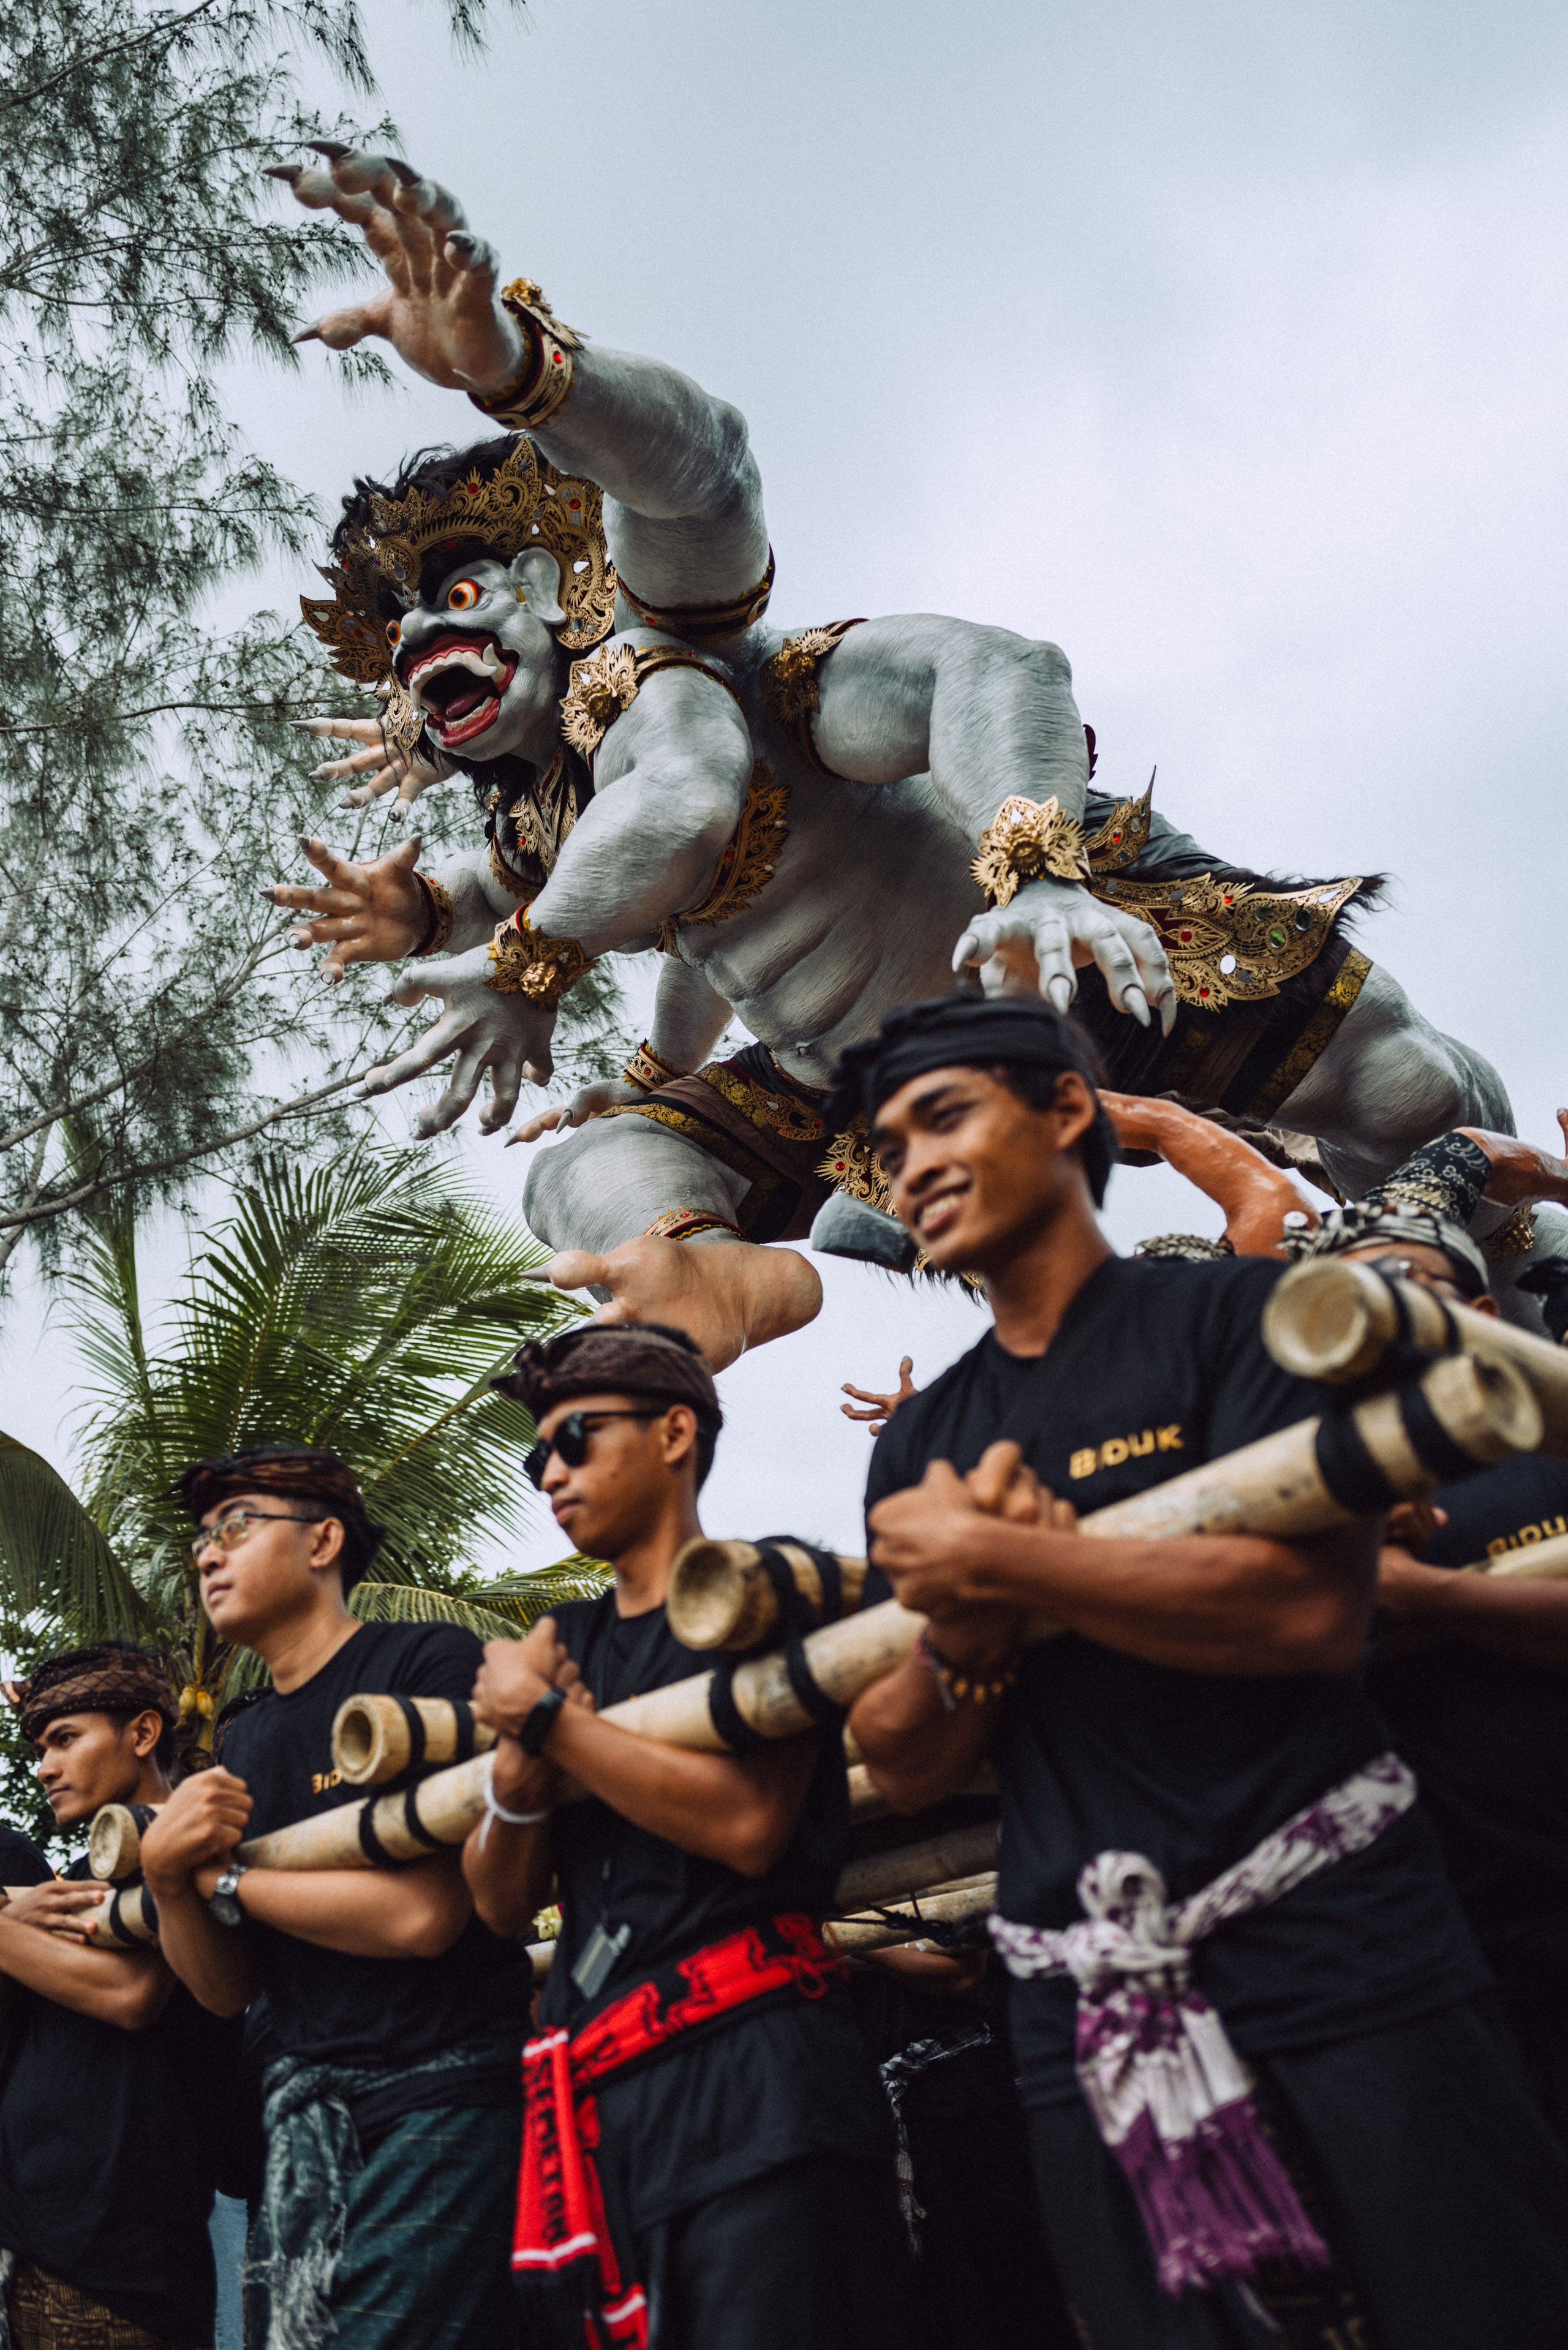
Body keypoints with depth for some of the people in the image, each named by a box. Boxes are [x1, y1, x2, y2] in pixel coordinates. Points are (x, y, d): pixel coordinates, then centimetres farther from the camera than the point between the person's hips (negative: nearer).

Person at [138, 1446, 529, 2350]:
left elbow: (422, 1914, -20)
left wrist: (224, 1877, -6)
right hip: (303, 2108, 7)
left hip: (441, 2095, -6)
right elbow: (228, 1989, 13)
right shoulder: (245, 1741, 14)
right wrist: (166, 1873, -8)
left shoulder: (430, 1660, -9)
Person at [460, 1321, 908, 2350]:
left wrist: (546, 1718, -9)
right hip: (592, 2087, 6)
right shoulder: (564, 1640, 16)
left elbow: (747, 1822, -18)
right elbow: (503, 1901, 14)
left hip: (747, 2075, -6)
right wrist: (521, 1772, -7)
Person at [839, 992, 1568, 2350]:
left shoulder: (1235, 1313, -2)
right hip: (1085, 2009, 5)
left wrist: (994, 1556, -15)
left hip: (1332, 1945, -4)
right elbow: (905, 1769, 9)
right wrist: (966, 1629, -13)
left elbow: (1317, 1608, -18)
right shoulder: (918, 1449, 13)